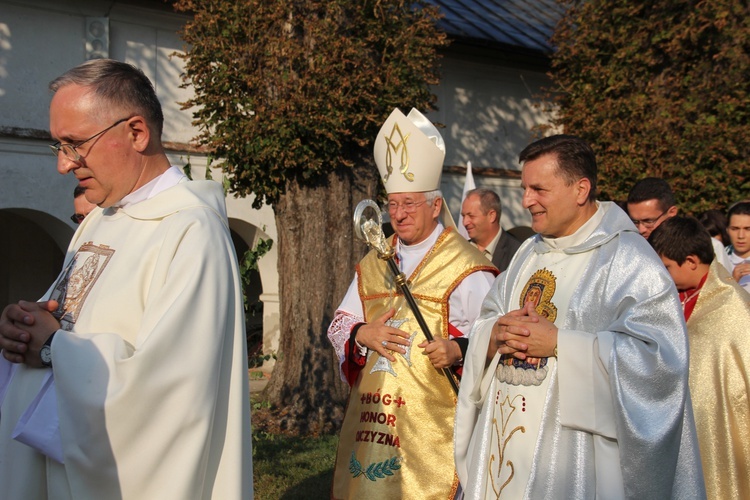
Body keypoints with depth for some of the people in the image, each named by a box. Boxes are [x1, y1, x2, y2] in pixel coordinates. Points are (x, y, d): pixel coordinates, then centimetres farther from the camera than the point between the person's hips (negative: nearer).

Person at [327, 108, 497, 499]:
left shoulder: (466, 271, -6)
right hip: (371, 417, 6)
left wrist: (459, 350, -29)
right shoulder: (373, 264, 13)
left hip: (432, 422, -5)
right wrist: (361, 334, -7)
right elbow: (339, 324, 14)